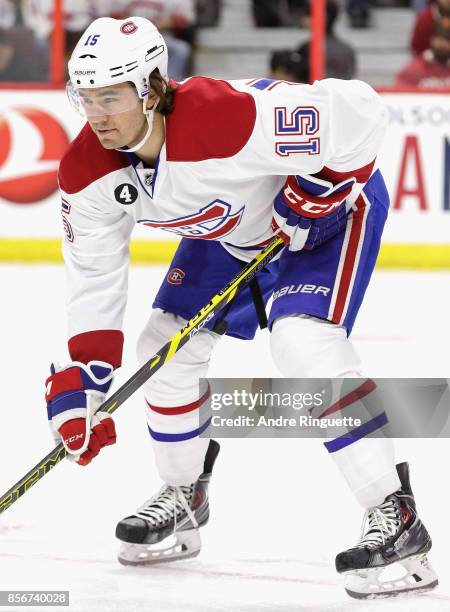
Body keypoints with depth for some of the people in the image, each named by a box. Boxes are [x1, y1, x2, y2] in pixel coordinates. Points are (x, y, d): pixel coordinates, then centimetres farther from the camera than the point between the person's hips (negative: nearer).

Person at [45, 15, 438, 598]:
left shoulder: (230, 117, -42)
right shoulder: (87, 171, -19)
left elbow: (359, 112, -37)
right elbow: (92, 276, -7)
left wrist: (317, 191, -26)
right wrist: (83, 382, -12)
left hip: (332, 204, -8)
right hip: (231, 226, 8)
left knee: (304, 343, -27)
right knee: (166, 345, 5)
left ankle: (395, 515, -22)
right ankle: (183, 495, 30)